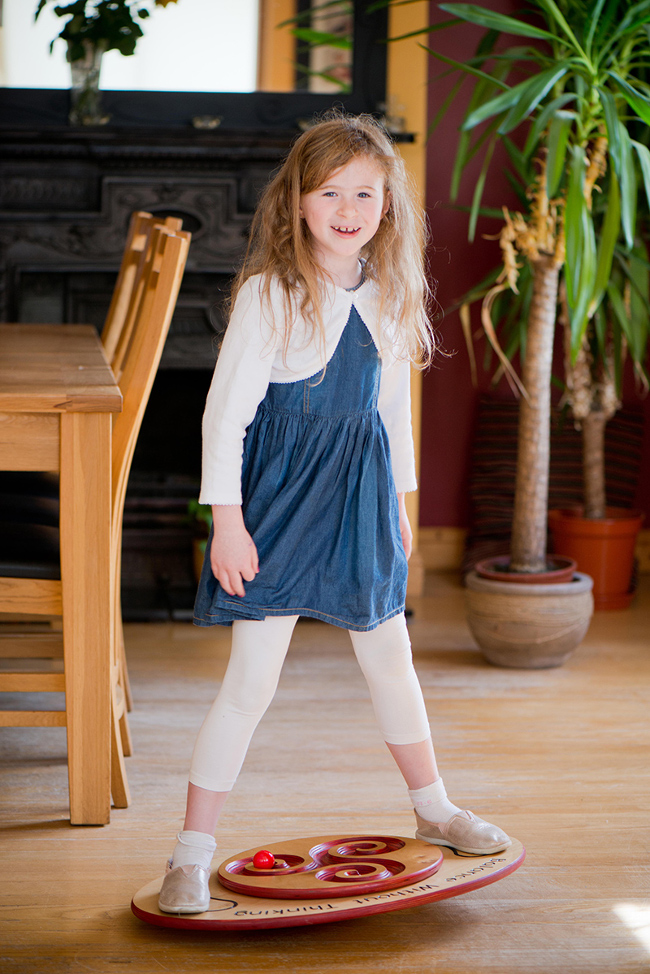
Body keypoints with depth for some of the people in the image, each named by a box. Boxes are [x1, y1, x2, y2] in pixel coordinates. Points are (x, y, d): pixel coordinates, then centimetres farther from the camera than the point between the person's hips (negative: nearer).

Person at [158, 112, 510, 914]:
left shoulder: (389, 295, 3)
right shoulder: (269, 293, -14)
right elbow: (226, 410, -14)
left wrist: (399, 500, 18)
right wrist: (226, 520, -17)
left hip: (360, 495, 6)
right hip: (280, 495, -5)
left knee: (389, 661, 19)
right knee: (252, 679, -6)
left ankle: (433, 810, 38)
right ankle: (191, 854, 3)